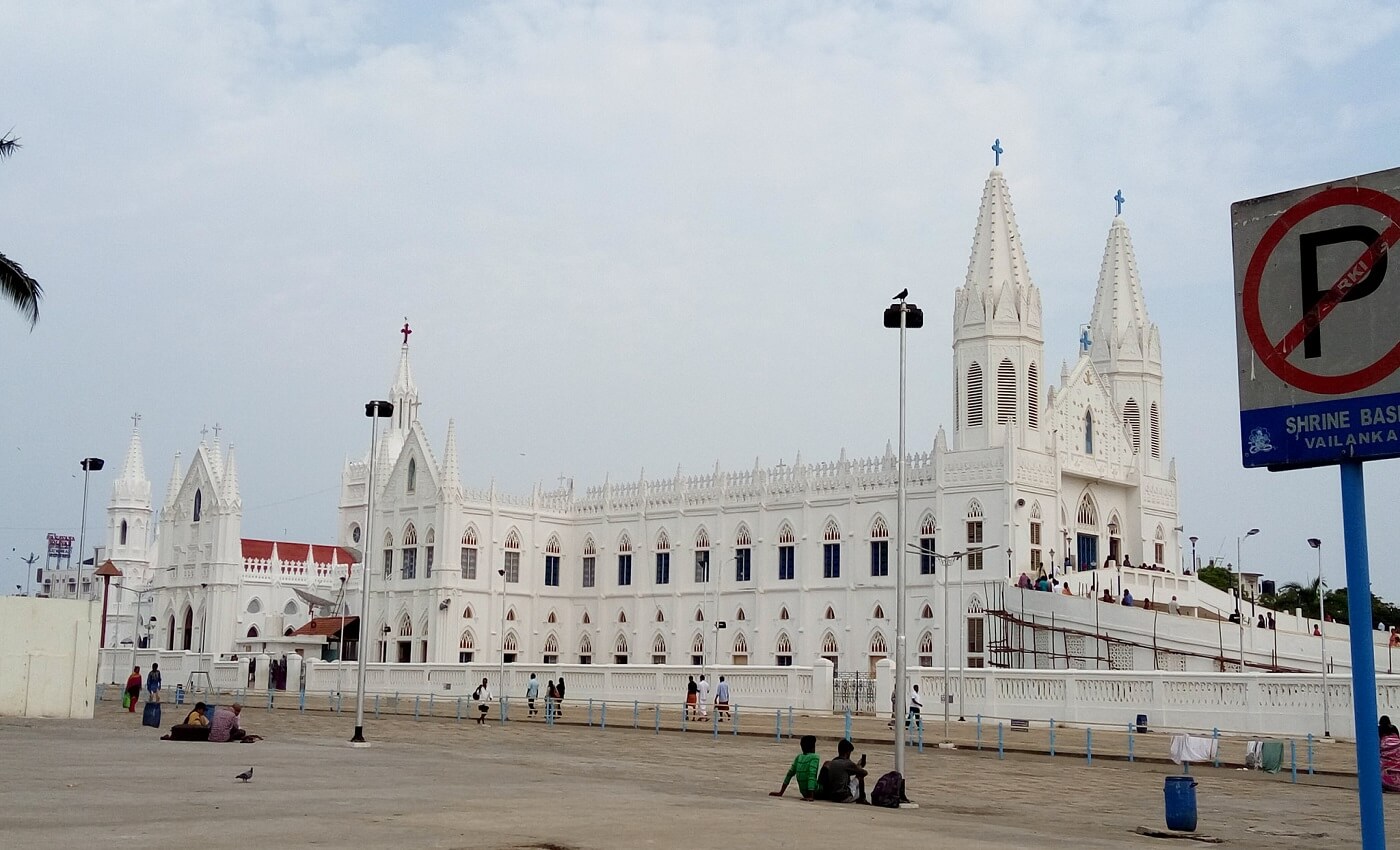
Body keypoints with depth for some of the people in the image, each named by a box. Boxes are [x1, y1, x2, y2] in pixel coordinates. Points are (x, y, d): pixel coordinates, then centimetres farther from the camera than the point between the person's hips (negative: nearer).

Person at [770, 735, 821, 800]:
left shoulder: (799, 757, 5)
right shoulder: (814, 757, -13)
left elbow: (790, 773, 7)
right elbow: (812, 776, -24)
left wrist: (781, 792, 10)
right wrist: (810, 796, -29)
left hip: (804, 793, 7)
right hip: (814, 792, -7)